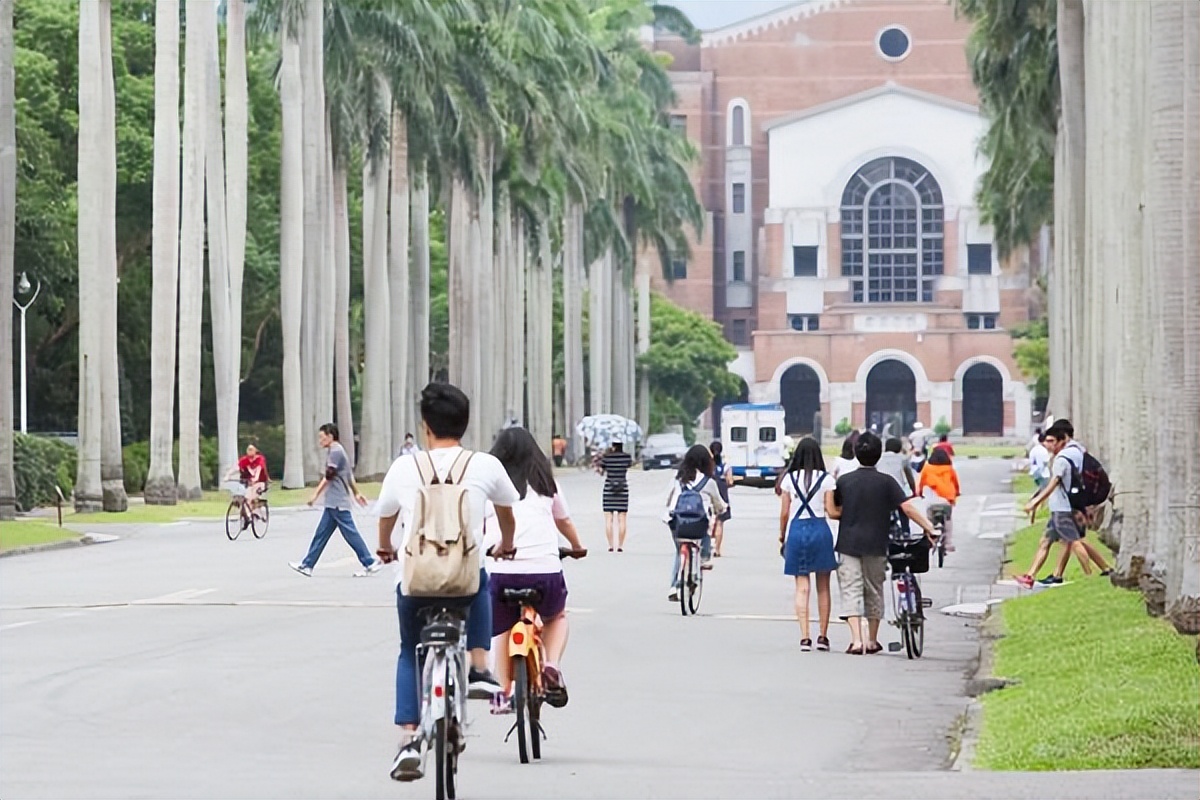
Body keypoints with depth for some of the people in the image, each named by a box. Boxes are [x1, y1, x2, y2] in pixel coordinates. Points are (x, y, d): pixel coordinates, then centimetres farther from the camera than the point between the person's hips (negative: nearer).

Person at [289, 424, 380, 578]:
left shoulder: (335, 451, -13)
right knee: (321, 533, 9)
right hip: (333, 503, 10)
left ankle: (370, 563, -4)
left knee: (350, 533, -7)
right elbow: (349, 475, 22)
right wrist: (356, 493, 27)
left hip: (338, 503, -10)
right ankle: (307, 565, 11)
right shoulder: (336, 451, 17)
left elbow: (328, 476, -17)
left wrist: (316, 494, -15)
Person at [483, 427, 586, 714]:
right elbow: (564, 521, 31)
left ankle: (503, 693, 10)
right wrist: (577, 547, 49)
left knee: (501, 630, 20)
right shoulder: (546, 481, 17)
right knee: (556, 617, 27)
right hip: (545, 567, 1)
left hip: (502, 568, -1)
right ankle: (552, 666, 3)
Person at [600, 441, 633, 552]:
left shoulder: (606, 457, -6)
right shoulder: (627, 456, -4)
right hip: (623, 489, 1)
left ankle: (610, 545, -3)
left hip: (609, 489, -1)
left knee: (608, 519, 2)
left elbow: (601, 472, 4)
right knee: (622, 520, 4)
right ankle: (620, 545, 1)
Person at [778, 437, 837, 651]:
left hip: (796, 529, 1)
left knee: (802, 587, 1)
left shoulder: (790, 479, 2)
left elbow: (784, 513, 4)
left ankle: (805, 636, -7)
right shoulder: (826, 479, -2)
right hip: (819, 529, -1)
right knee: (823, 587, 10)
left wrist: (782, 537, 15)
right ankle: (823, 636, 11)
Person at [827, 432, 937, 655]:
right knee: (874, 591, 14)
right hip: (876, 545, 0)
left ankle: (857, 640, -18)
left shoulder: (844, 481, 1)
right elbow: (907, 507, -12)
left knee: (851, 591, -3)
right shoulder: (886, 482, -4)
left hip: (849, 543, 0)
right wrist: (928, 527, -8)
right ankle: (872, 641, 22)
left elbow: (833, 511, 3)